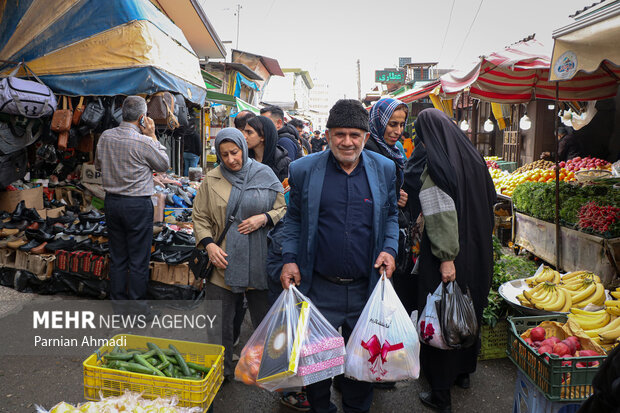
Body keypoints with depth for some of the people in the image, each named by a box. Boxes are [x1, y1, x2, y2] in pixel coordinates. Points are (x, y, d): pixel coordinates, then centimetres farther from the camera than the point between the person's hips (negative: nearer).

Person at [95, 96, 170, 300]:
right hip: (138, 205, -6)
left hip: (112, 201, 6)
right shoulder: (144, 142, -17)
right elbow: (164, 165, -1)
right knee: (139, 260, 5)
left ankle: (117, 303, 26)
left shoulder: (105, 137, 1)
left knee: (117, 258, 15)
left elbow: (98, 165, 15)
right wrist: (153, 136, 1)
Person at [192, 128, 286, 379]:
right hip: (224, 261, 1)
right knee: (219, 322, 8)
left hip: (259, 262, 0)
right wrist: (208, 244, -7)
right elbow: (199, 217, 8)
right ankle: (221, 371, 28)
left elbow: (283, 209, 8)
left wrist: (264, 218, -11)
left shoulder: (264, 174, 2)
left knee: (265, 320, 11)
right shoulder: (212, 180, 3)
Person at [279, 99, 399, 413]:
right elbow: (293, 219, 6)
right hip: (319, 289, -1)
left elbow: (391, 215, 11)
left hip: (366, 288, 1)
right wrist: (289, 258, -4)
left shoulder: (384, 169, 2)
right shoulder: (304, 170, -2)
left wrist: (390, 248, -5)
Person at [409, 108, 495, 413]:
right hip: (476, 249, 7)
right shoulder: (473, 157, 4)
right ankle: (464, 372, 42)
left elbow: (443, 214, -24)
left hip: (447, 254, -7)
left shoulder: (434, 164, -17)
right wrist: (478, 240, 19)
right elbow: (489, 200, 11)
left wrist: (446, 257, -23)